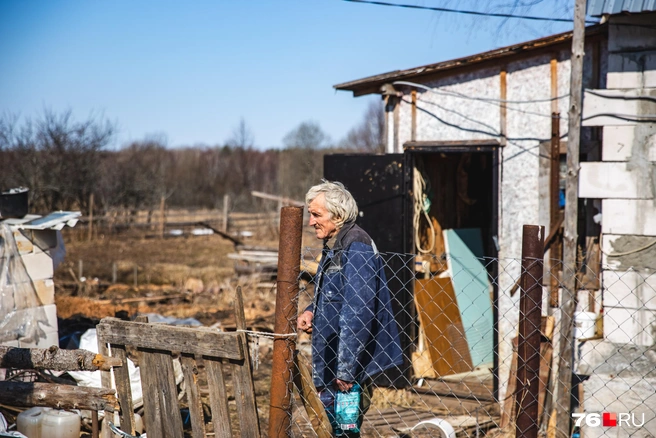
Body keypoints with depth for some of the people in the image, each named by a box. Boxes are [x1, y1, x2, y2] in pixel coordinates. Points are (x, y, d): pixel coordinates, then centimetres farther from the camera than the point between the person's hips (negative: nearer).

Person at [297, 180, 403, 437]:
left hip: (347, 367, -10)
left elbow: (356, 312, -23)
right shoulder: (333, 247, 13)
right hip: (331, 365, 10)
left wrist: (345, 370, -23)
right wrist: (311, 311, 6)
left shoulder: (356, 249, -18)